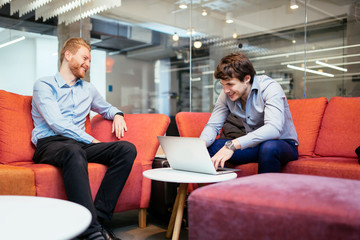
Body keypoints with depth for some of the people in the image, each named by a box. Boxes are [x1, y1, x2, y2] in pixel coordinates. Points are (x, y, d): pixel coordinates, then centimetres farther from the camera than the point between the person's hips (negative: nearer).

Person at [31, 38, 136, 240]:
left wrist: (117, 115, 15)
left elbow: (107, 108, 41)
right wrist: (91, 140, -11)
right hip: (49, 144, -5)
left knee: (127, 149, -22)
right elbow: (56, 123, -8)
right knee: (74, 152, -42)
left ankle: (98, 216, -28)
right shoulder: (44, 85, 5)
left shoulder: (88, 89, 24)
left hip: (80, 144, 6)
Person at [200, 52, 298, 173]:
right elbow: (213, 125, -3)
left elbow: (274, 128, -36)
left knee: (268, 147, -40)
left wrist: (232, 145, -46)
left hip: (283, 144, -4)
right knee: (207, 147, -13)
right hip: (254, 145, 5)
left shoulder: (269, 87, -22)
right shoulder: (226, 94, -5)